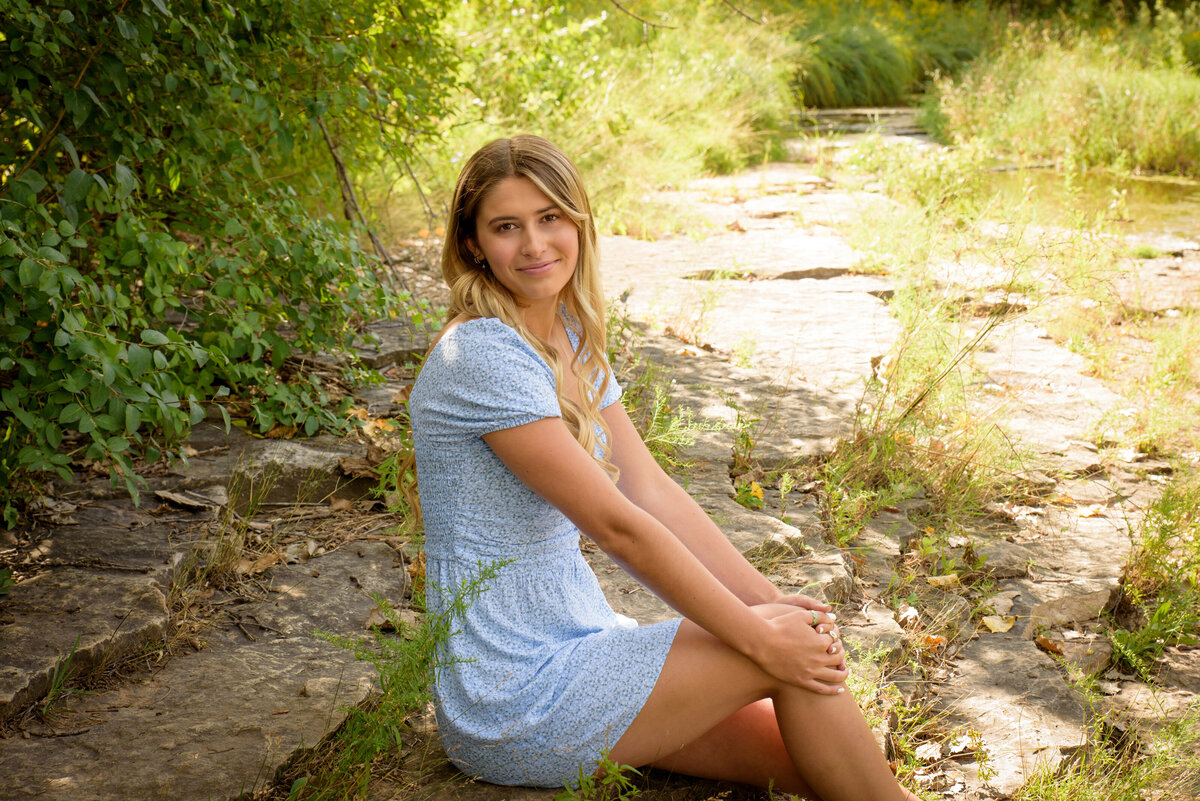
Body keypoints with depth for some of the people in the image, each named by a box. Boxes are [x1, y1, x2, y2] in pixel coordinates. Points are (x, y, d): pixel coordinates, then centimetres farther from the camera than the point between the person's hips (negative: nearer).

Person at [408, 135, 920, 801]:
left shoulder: (572, 341, 7)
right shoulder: (484, 356, -22)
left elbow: (653, 490, 2)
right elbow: (618, 525, -22)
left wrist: (771, 601, -7)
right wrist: (758, 635, -16)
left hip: (578, 641, 7)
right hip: (513, 703, -7)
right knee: (796, 655, -10)